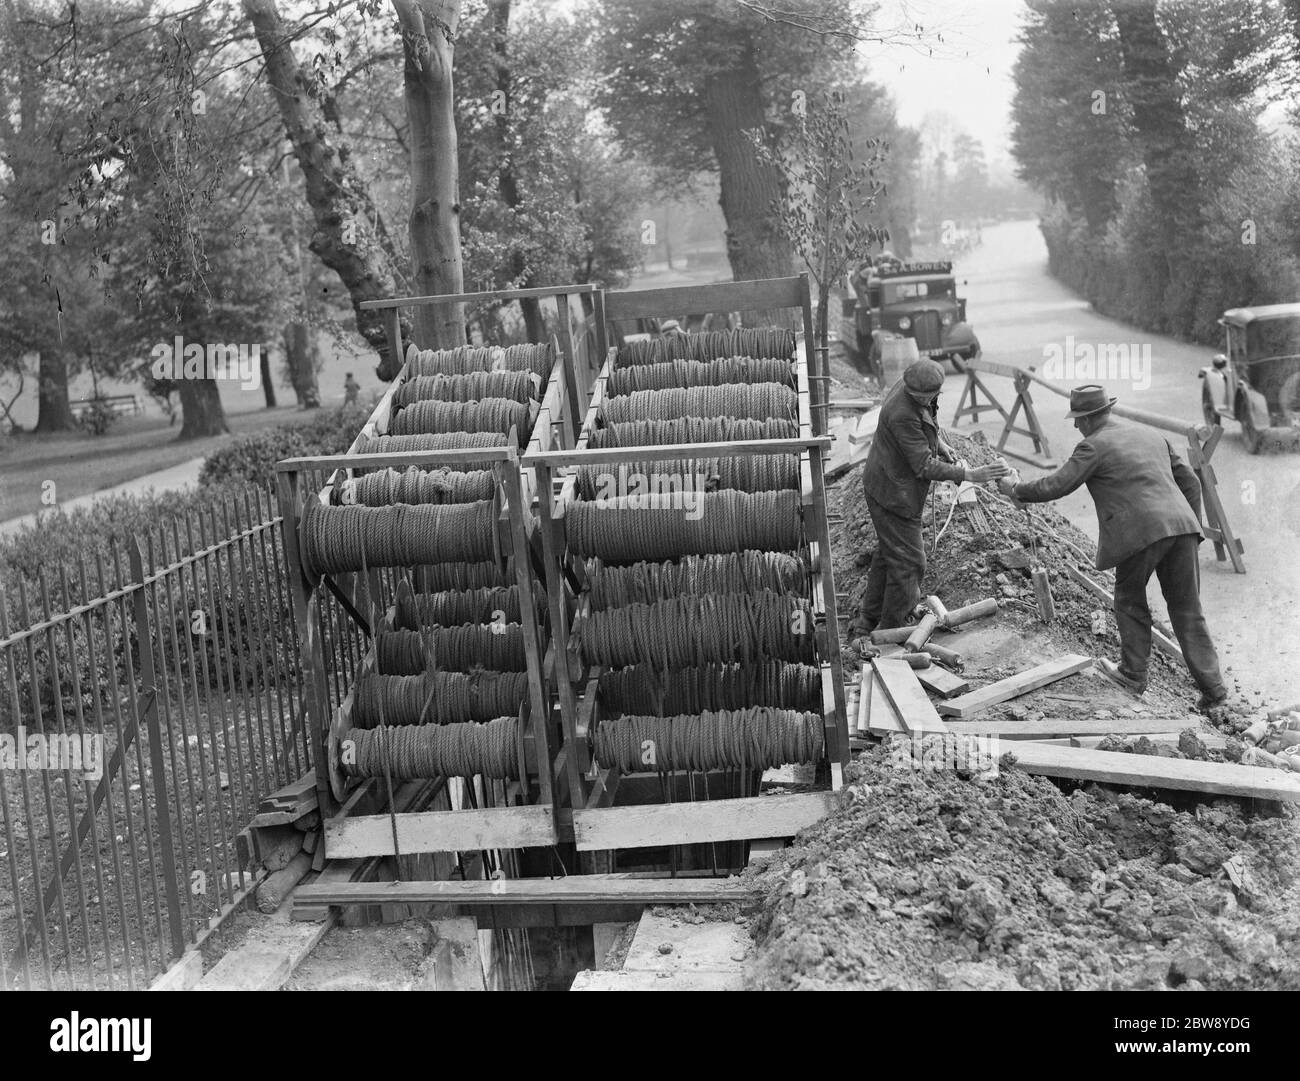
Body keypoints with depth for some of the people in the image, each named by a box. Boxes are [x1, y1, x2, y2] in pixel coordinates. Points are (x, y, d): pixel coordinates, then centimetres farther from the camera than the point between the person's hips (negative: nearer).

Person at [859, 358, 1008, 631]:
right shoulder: (902, 414, -33)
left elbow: (927, 420, 21)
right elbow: (924, 466, -30)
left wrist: (939, 443, 4)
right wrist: (971, 475, -32)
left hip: (889, 489, 10)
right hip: (893, 494, -10)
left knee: (888, 553, 22)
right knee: (908, 562, -1)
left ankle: (870, 619, 35)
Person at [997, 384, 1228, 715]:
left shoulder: (1094, 446, 1)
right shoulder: (1152, 436, 23)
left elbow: (1054, 487, 0)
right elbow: (1191, 483, 24)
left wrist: (1016, 489, 17)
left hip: (1141, 534, -6)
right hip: (1180, 526, 6)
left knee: (1130, 601, 18)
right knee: (1187, 610, 9)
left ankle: (1133, 673, 28)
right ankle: (1212, 691, 7)